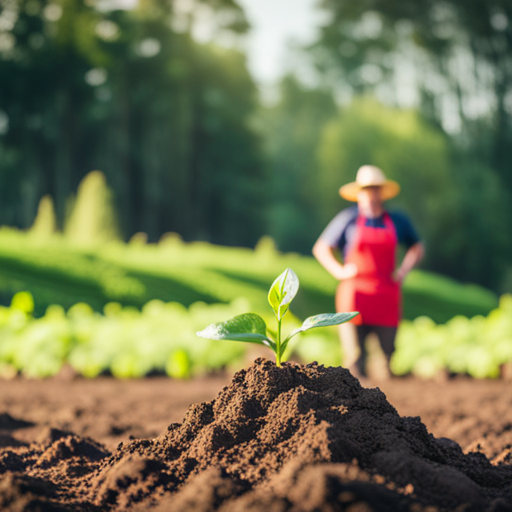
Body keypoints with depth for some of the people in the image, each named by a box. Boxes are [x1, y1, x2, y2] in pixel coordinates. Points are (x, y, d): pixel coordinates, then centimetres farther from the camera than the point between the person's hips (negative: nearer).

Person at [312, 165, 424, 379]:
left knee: (389, 352, -4)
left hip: (387, 296, 2)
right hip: (354, 294, -2)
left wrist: (404, 269, 10)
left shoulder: (398, 221, 11)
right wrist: (339, 271, -3)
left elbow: (417, 247, 26)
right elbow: (321, 248, 11)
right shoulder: (348, 219, 3)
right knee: (354, 356, -5)